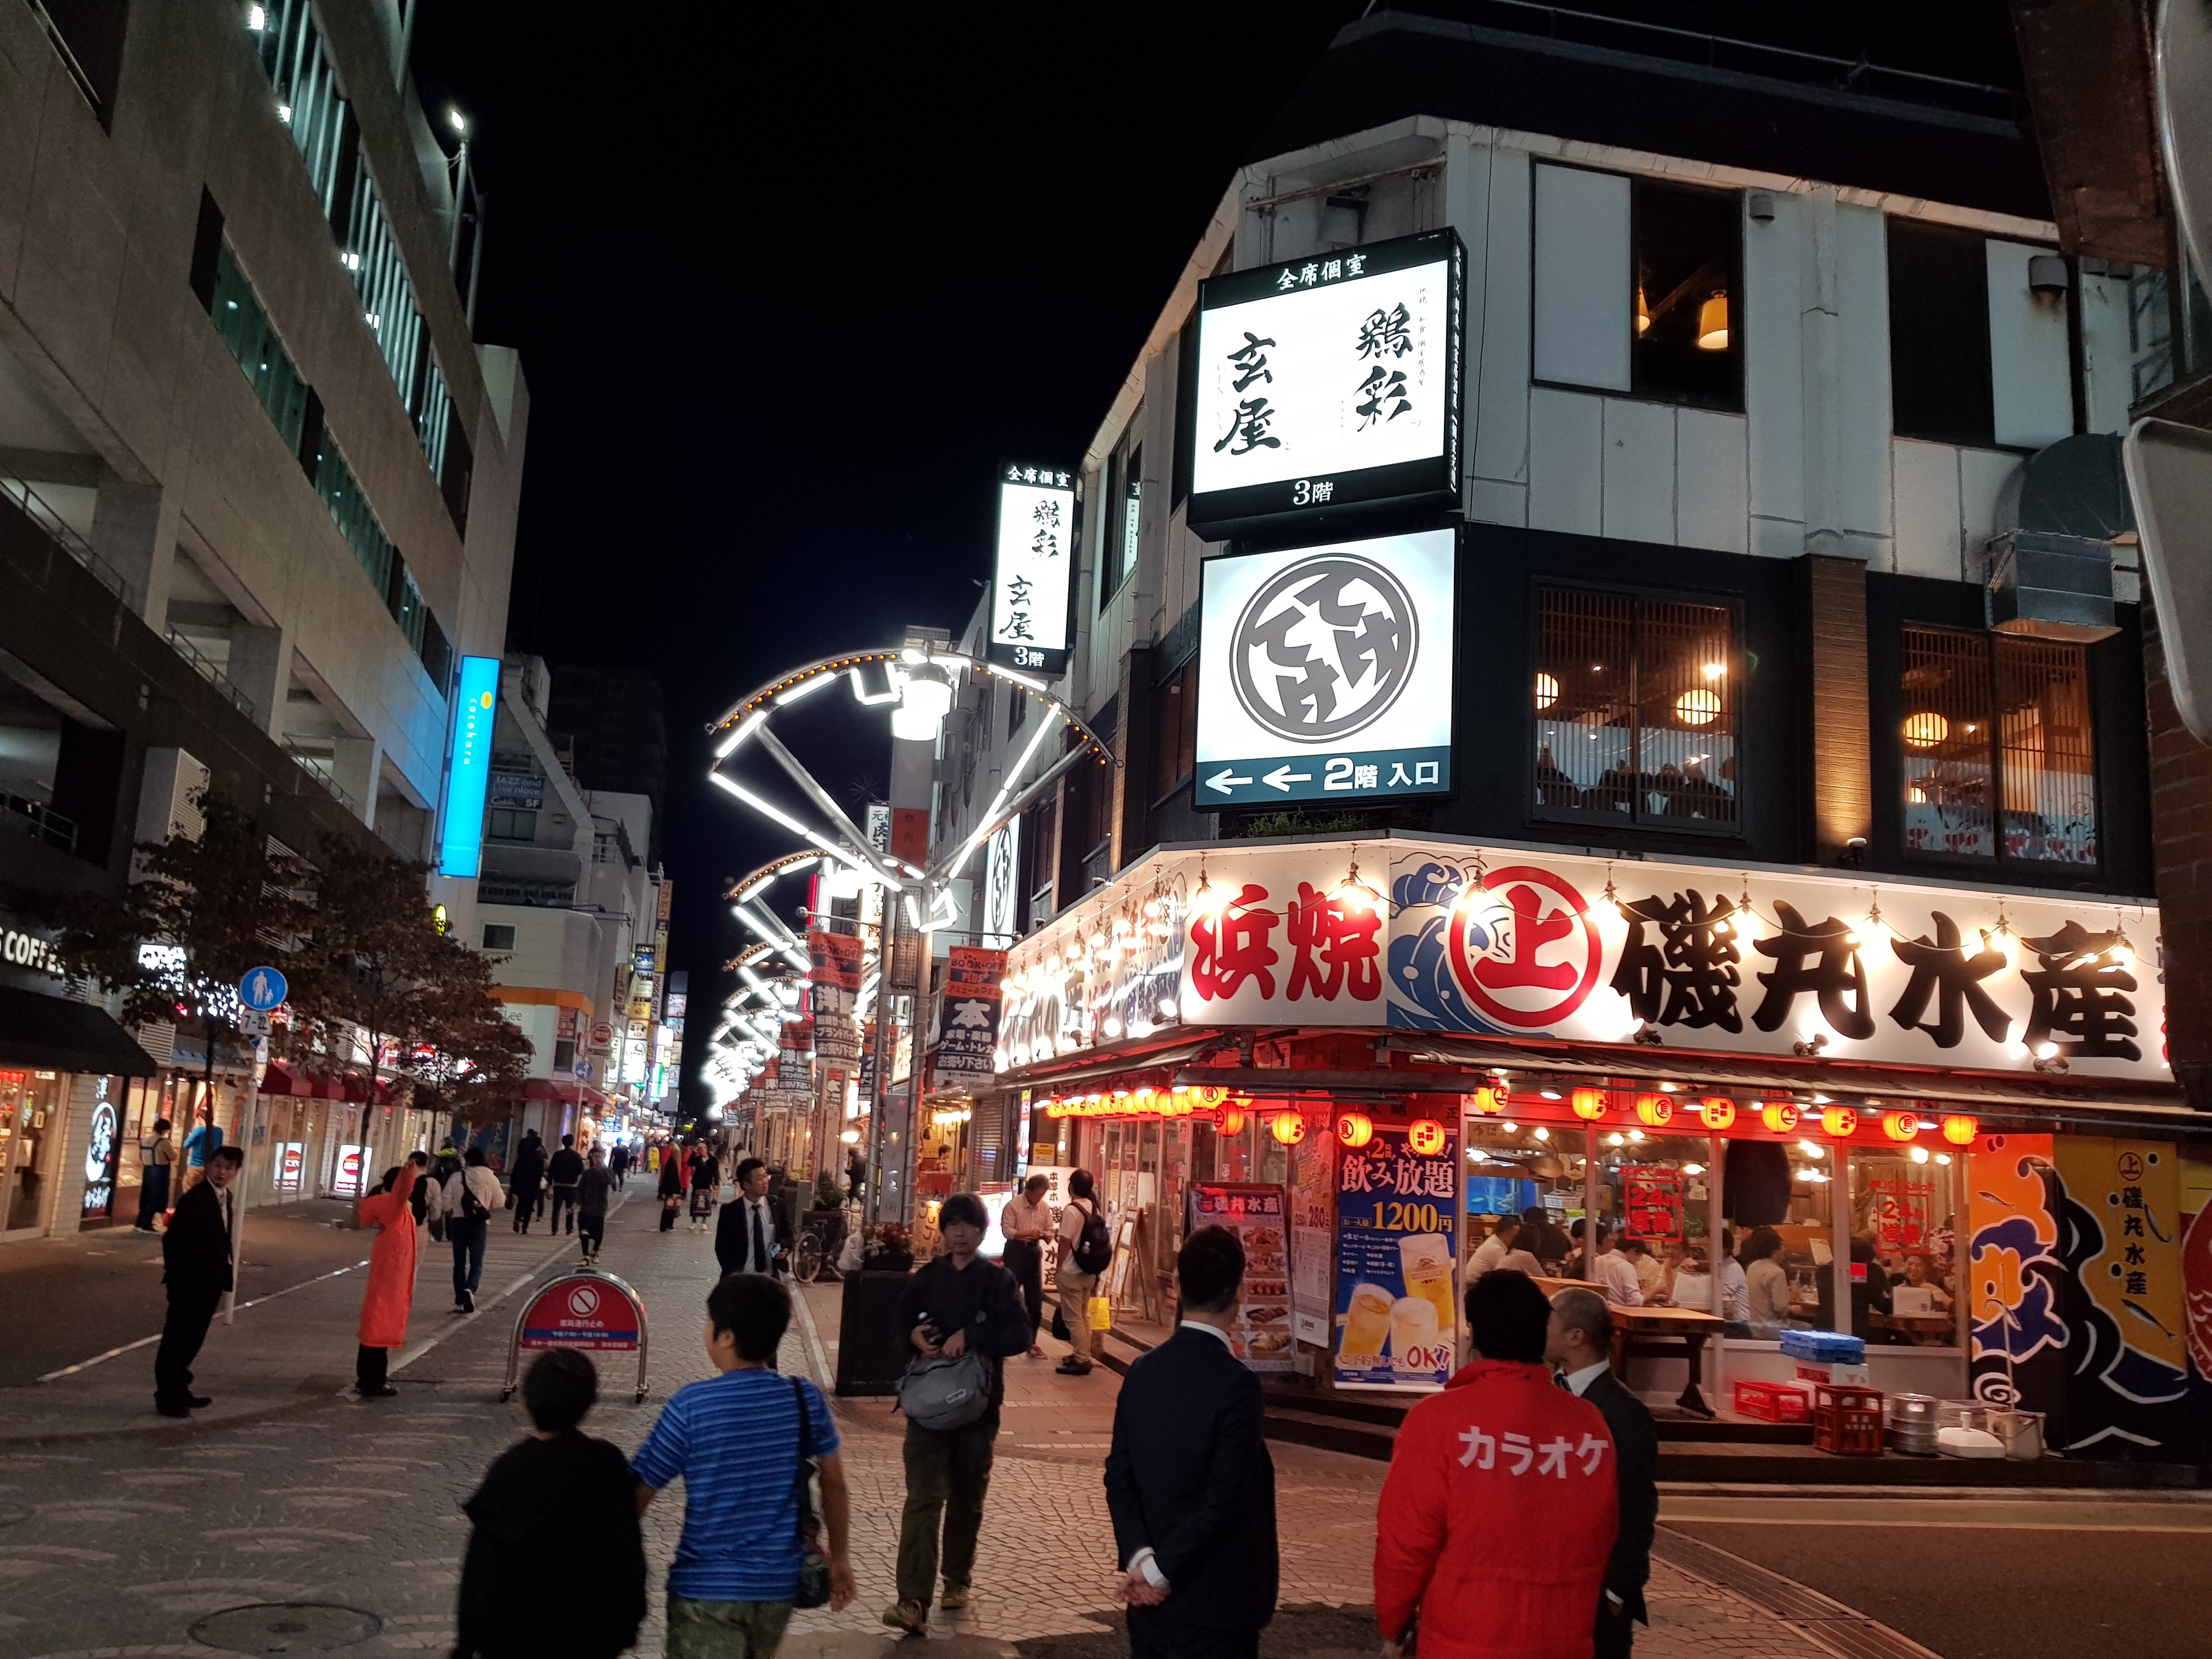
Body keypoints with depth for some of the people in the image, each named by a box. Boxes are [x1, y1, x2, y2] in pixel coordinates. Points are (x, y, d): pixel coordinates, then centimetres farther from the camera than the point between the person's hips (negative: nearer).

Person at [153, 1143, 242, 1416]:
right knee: (176, 1339, 1)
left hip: (210, 1283, 9)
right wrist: (176, 1276, -12)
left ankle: (179, 1389, 31)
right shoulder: (195, 1199, -18)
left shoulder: (225, 1198, 9)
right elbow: (173, 1239, -18)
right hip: (189, 1283, -8)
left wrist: (224, 1274, 10)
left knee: (193, 1339, 18)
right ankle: (167, 1397, 10)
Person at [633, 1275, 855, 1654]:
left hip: (706, 1587, -4)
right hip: (780, 1583, 4)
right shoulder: (806, 1399, -7)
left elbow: (637, 1495, -11)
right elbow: (835, 1486, 3)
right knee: (758, 1654, 26)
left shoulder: (691, 1405, -17)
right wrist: (840, 1560, 15)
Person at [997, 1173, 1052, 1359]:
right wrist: (1028, 1233, -25)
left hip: (1035, 1251, 5)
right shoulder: (1013, 1206, -10)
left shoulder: (1045, 1208, 5)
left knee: (1036, 1299, 7)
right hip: (1016, 1251, -5)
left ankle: (1032, 1342, 17)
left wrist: (1044, 1235, -12)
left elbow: (1049, 1231, 11)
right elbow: (1007, 1231, -15)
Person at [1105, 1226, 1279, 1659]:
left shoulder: (1143, 1371, 1)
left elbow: (1119, 1476, 1)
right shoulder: (1236, 1385, -19)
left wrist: (1139, 1555, -7)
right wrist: (1160, 1570, -14)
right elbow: (1223, 1499, -22)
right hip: (1213, 1606, -6)